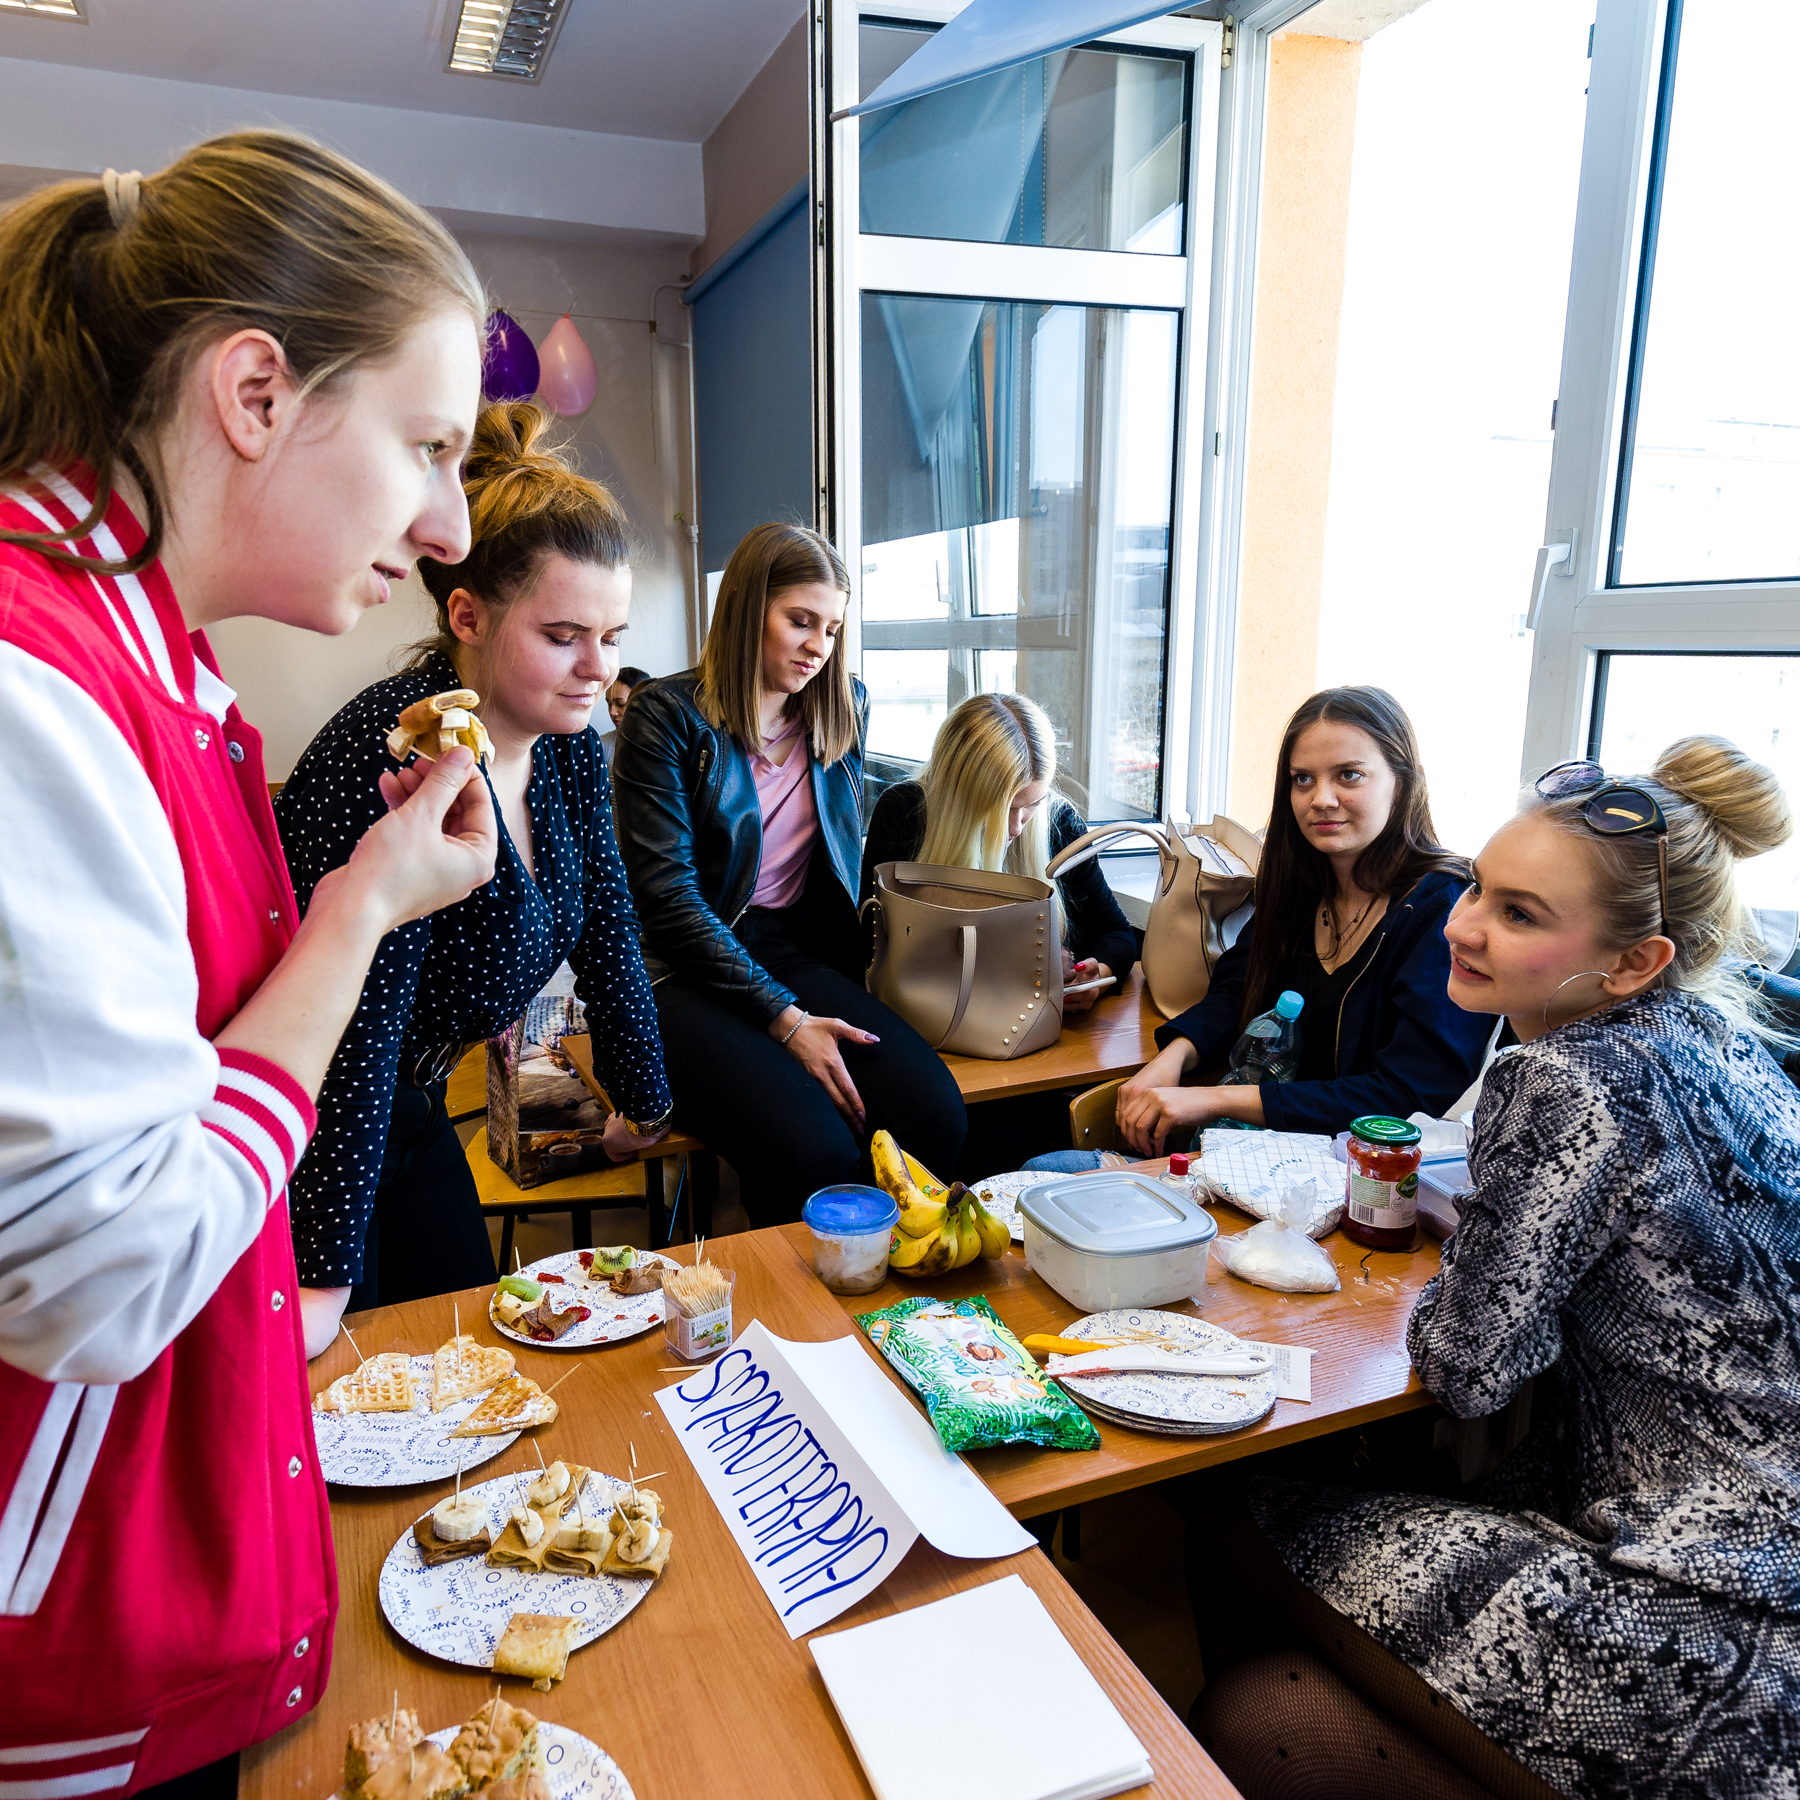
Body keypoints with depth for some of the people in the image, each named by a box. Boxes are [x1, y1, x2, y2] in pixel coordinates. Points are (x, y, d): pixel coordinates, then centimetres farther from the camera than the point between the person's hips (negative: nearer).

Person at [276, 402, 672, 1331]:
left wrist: (645, 1108, 12)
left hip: (411, 1111, 8)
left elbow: (606, 933, 6)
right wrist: (323, 1279, -27)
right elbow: (358, 1021, -31)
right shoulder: (399, 752, -30)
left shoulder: (567, 741, -4)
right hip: (303, 1141, -8)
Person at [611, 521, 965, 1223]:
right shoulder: (666, 716, -5)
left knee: (935, 1113, -23)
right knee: (814, 1151, -31)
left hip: (797, 954, 5)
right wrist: (784, 1019, -17)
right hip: (686, 973, -5)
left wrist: (838, 995, 11)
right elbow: (667, 896, -11)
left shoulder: (844, 709, 12)